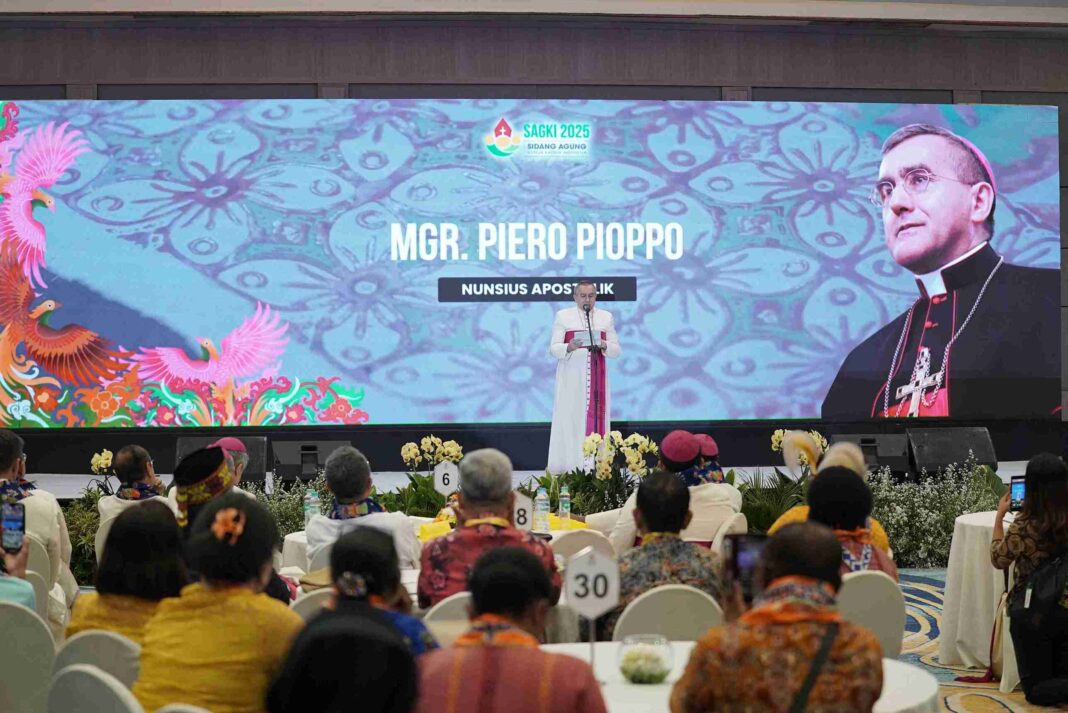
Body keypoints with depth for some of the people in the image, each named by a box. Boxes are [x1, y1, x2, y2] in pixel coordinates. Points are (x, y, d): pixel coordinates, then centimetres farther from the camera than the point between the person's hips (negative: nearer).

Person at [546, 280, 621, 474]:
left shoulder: (606, 317, 10)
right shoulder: (563, 316, 4)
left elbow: (616, 350, 8)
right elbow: (553, 349, -2)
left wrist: (604, 345, -13)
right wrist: (569, 347, -22)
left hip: (597, 379, 2)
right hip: (570, 379, -2)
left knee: (596, 419, -2)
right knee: (569, 420, -4)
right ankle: (565, 466, 0)